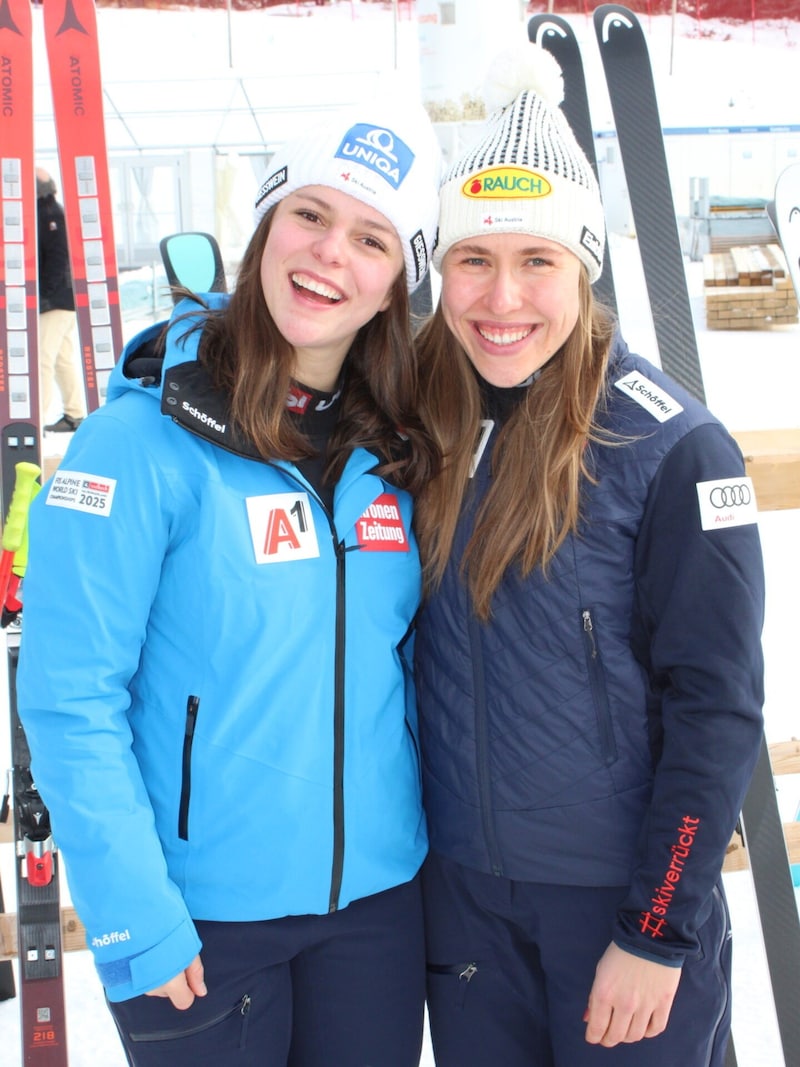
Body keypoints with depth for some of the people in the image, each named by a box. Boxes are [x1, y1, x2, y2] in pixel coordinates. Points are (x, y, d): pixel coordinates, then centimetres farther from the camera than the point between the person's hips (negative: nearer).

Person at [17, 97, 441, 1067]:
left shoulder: (394, 453, 0)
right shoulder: (144, 437, -15)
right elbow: (70, 700, -15)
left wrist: (438, 842, 8)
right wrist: (135, 921, -16)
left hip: (378, 891, 5)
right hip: (203, 915, -4)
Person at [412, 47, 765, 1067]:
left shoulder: (670, 445, -15)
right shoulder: (419, 420, -2)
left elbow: (715, 707, -13)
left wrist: (657, 933, -13)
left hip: (625, 893, -4)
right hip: (458, 889, 4)